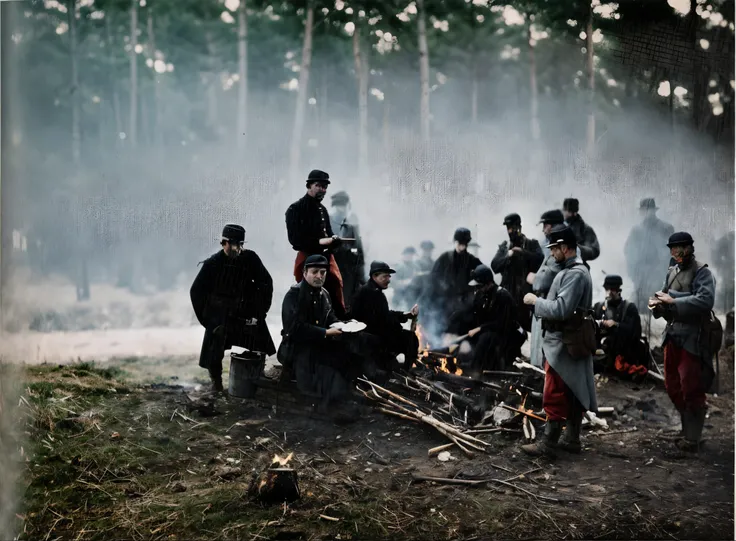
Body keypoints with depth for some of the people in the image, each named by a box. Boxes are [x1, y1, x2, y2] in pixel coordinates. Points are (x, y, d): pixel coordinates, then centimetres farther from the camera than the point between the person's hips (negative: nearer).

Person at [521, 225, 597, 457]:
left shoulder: (575, 274, -19)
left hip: (563, 344, -10)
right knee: (573, 393, 13)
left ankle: (548, 444, -2)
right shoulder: (575, 270, 14)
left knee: (555, 395, -6)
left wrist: (535, 300, -14)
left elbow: (560, 309, -25)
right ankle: (571, 439, 20)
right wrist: (540, 300, 7)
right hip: (571, 341, 10)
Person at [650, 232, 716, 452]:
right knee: (672, 385, 14)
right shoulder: (672, 271, 13)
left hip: (692, 338, -8)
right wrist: (657, 302, -7)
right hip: (672, 335, 8)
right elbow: (664, 295, 17)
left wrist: (672, 301, -22)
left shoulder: (702, 272, -9)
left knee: (691, 389, -5)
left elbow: (705, 300, -24)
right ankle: (688, 426, 29)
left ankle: (692, 438, 2)